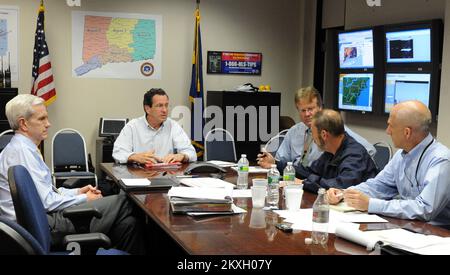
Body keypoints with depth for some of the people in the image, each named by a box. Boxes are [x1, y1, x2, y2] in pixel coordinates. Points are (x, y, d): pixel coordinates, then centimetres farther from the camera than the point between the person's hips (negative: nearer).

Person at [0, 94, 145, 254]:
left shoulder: (23, 147, 16)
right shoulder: (22, 151, -15)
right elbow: (47, 201, -19)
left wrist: (76, 192, 11)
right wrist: (83, 199, -6)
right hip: (43, 225, -10)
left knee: (127, 222, 1)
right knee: (122, 202, -12)